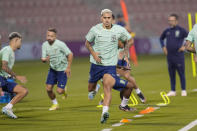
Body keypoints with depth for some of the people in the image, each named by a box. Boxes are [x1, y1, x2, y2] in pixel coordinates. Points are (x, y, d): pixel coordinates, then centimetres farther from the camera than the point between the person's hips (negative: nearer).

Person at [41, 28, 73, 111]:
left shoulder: (60, 44, -20)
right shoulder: (45, 45, -4)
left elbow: (70, 54, -13)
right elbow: (43, 59, -2)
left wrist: (68, 67, -14)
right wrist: (45, 59, -27)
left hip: (62, 70, -5)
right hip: (52, 69, 5)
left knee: (59, 91, -10)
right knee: (48, 89, -3)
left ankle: (64, 90, 28)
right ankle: (55, 104, 23)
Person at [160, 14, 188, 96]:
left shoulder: (181, 30, -6)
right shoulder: (167, 31, 8)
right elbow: (161, 38, 27)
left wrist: (184, 46, -7)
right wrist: (163, 47, 14)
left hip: (179, 56, -5)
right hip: (169, 56, 5)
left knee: (181, 73, -2)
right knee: (171, 74, 9)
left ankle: (183, 91, 6)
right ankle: (173, 91, 16)